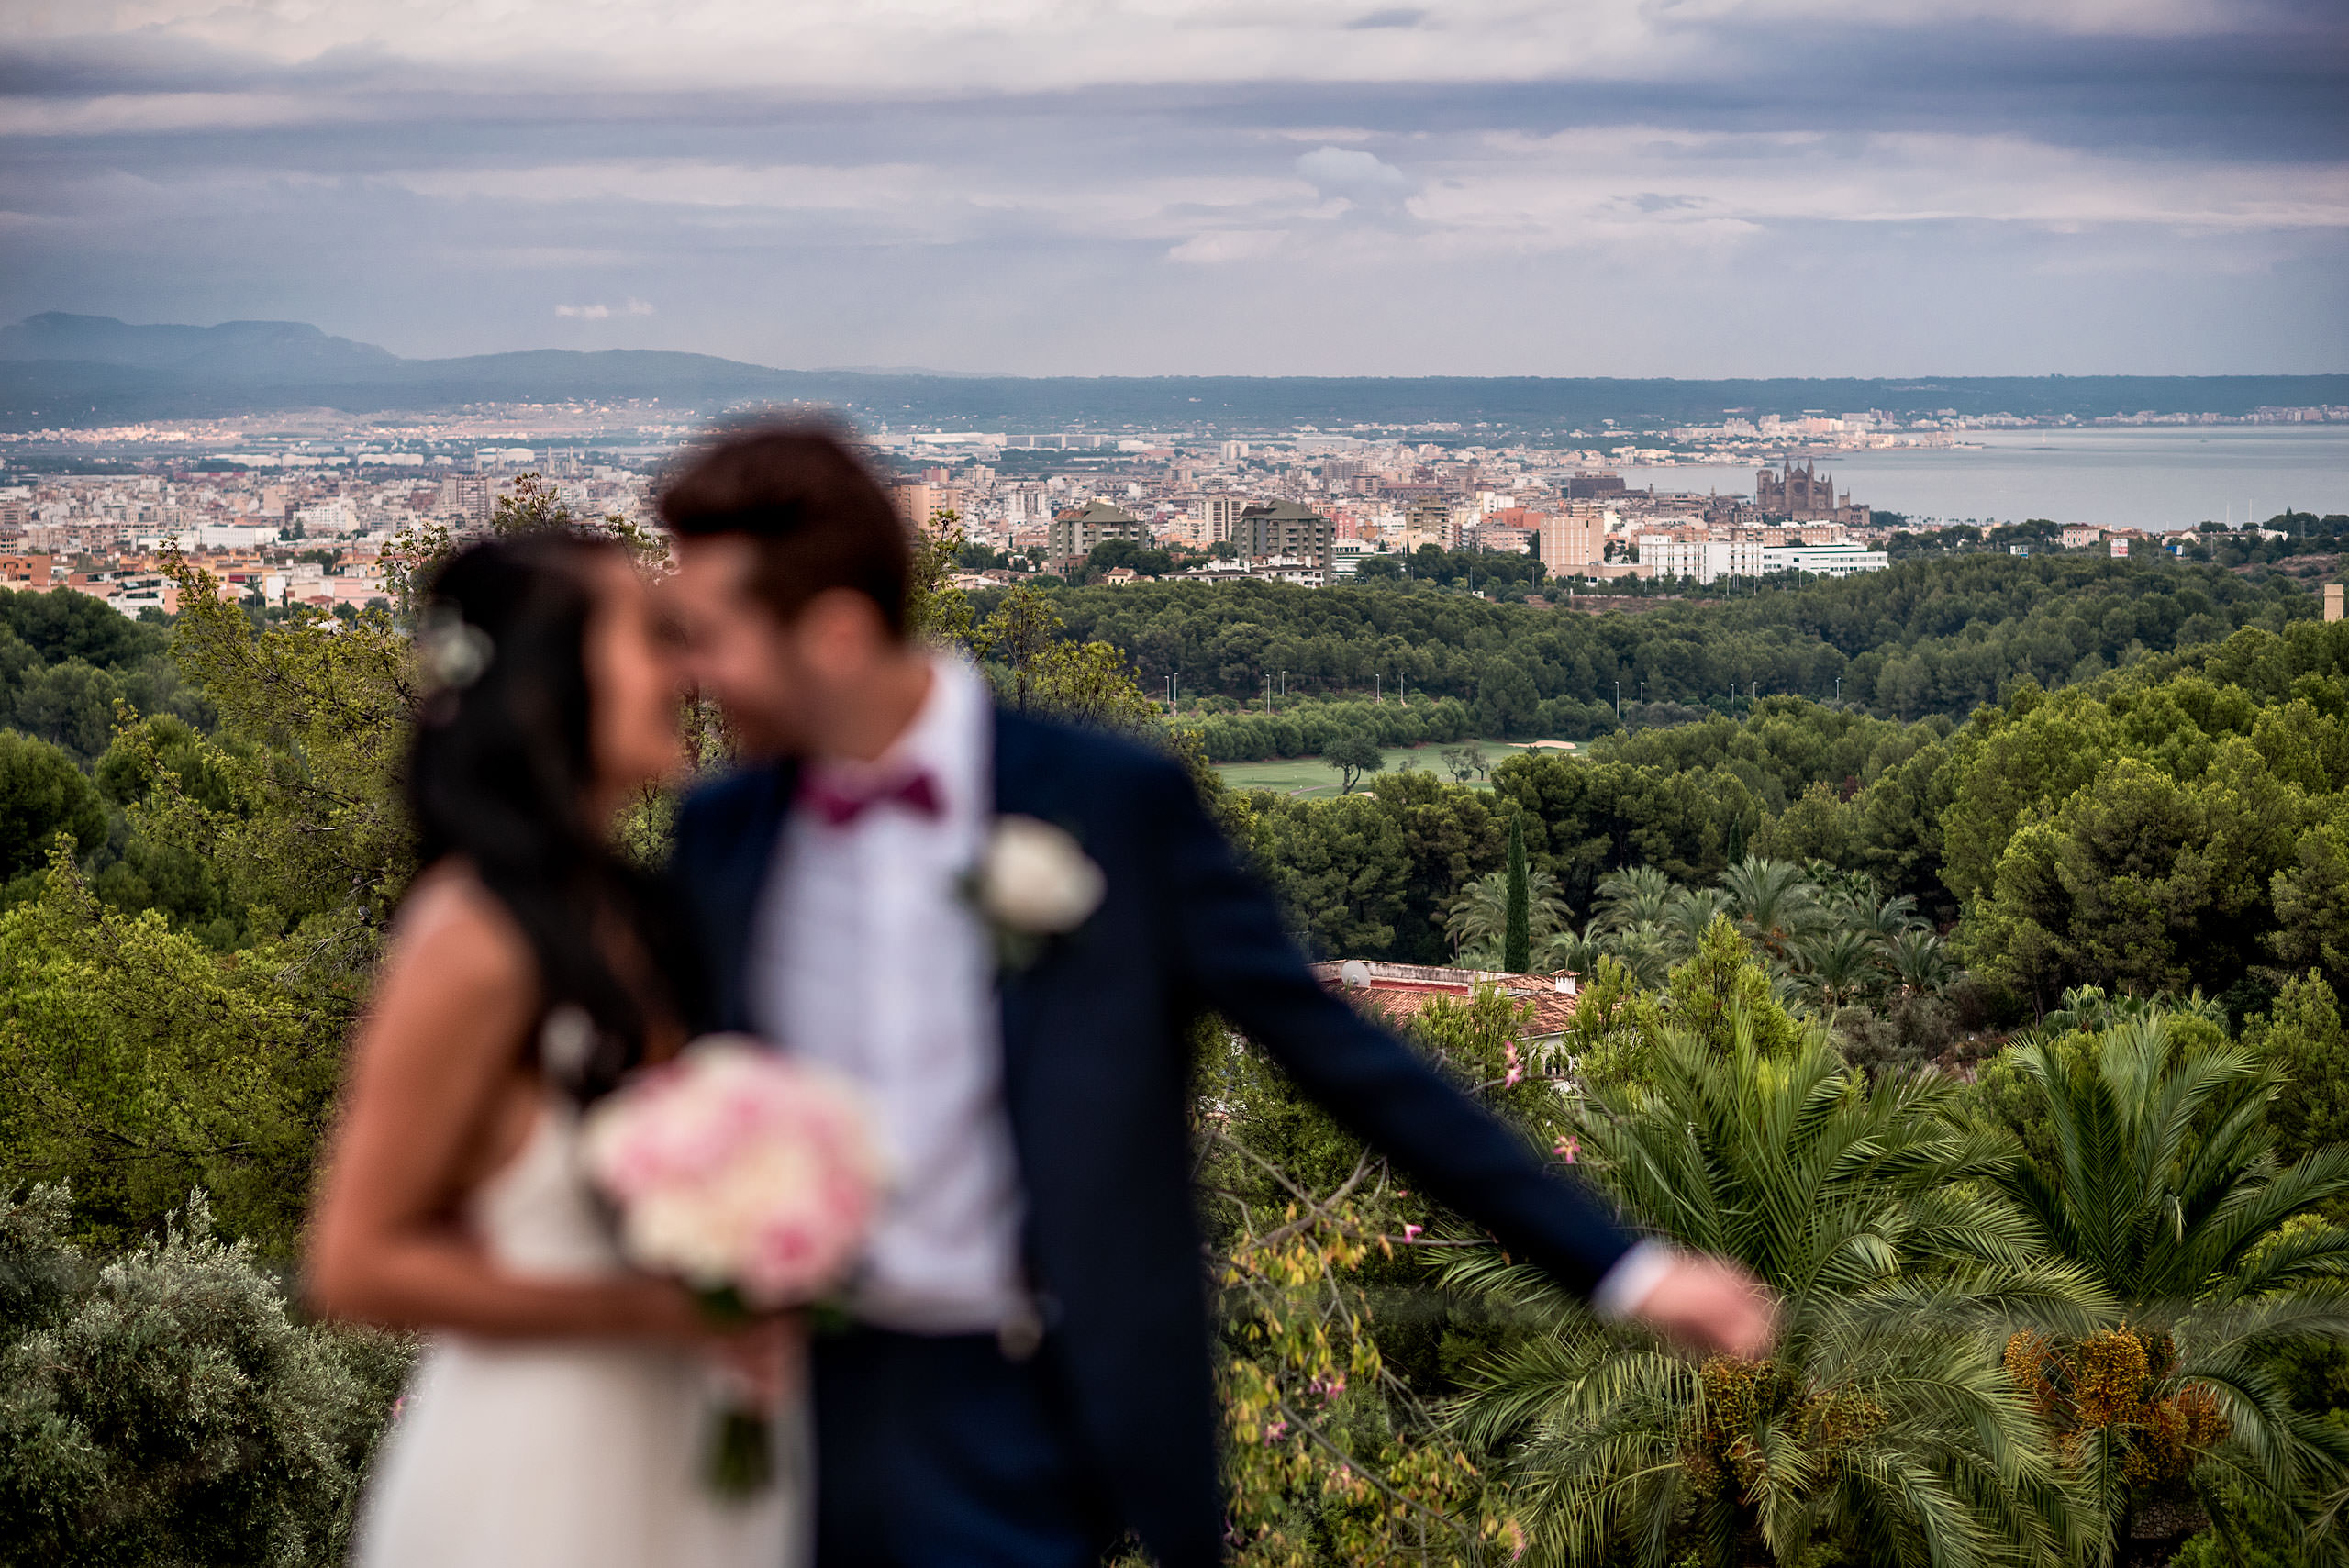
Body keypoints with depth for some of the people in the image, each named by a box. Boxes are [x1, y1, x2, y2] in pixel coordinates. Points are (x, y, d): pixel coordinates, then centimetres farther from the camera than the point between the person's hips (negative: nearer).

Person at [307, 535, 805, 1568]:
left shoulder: (629, 914, 4)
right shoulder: (476, 942, -18)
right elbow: (358, 1262, -14)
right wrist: (651, 1309, -15)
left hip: (675, 1450, 7)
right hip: (540, 1476, -7)